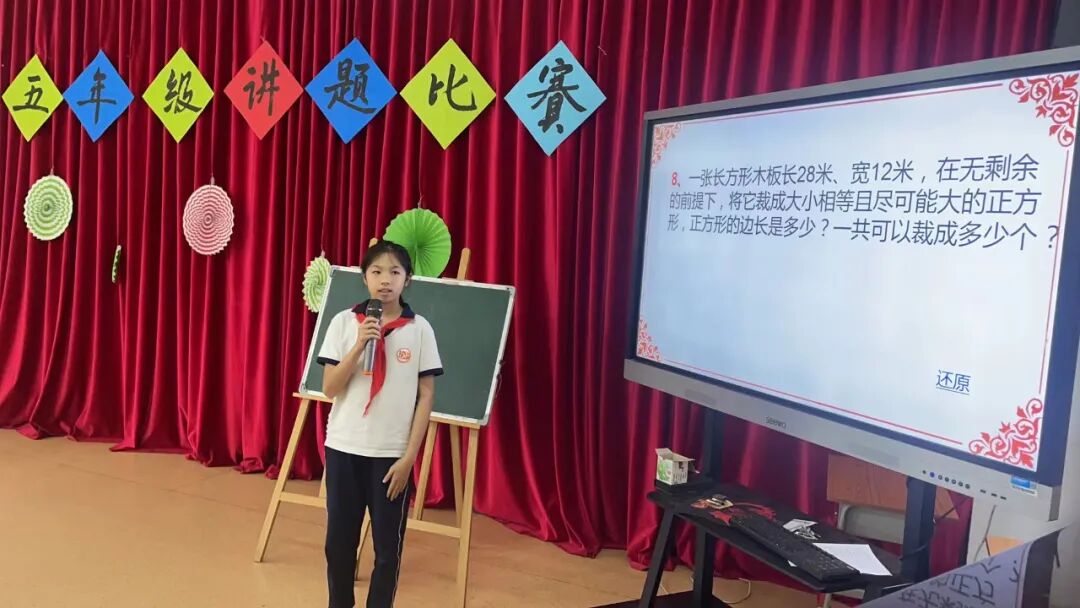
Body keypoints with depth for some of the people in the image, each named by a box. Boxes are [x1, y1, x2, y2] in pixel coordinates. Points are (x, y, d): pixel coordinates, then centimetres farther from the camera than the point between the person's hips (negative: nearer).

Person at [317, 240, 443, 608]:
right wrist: (359, 346, -18)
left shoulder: (419, 328, -3)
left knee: (388, 547, 6)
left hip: (393, 454, -1)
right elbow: (330, 389, -4)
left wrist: (409, 456, -7)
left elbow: (426, 395, -2)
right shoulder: (344, 322, -1)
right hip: (344, 448, 1)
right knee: (339, 542, 11)